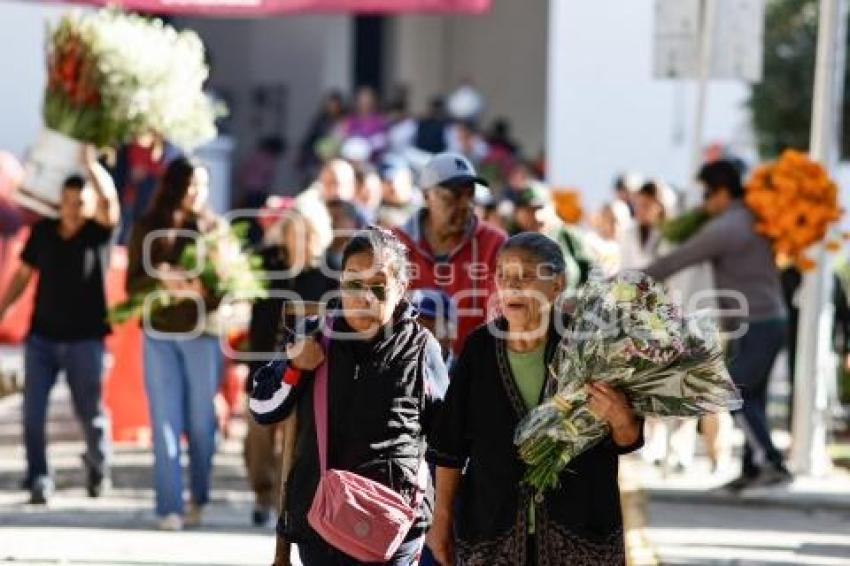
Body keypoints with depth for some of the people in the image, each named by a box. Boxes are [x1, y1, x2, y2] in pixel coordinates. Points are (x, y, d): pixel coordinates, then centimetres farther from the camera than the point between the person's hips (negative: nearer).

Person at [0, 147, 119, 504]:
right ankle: (38, 480, 1)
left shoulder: (98, 233, -6)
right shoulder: (43, 231, 3)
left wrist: (90, 164, -24)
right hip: (42, 336, 2)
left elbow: (109, 200, -26)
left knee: (90, 413, 7)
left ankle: (97, 465, 33)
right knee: (32, 411, -6)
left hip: (84, 339, -2)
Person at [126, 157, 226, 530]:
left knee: (201, 421, 4)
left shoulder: (215, 228, 5)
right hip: (160, 334, 0)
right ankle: (169, 507, -3)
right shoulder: (147, 229, 6)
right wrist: (161, 280, -19)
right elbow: (133, 283, 2)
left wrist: (204, 288, -22)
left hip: (202, 332, 0)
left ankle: (198, 499, 18)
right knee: (166, 421, -2)